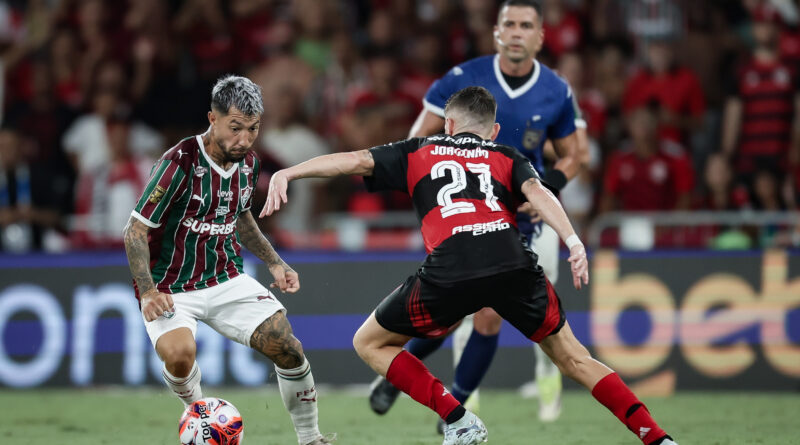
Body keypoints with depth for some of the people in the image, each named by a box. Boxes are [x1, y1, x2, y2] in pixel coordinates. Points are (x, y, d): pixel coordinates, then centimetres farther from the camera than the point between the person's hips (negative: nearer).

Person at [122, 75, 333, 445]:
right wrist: (147, 292, -26)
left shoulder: (247, 163, 1)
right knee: (179, 355, -33)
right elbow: (135, 231, -17)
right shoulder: (180, 163, -21)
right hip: (171, 288, -5)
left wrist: (274, 263, 14)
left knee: (288, 348, -9)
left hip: (227, 280, 6)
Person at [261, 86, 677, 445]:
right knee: (572, 357, 22)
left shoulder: (417, 152, 29)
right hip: (514, 263, 2)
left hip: (450, 271, -2)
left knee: (370, 343, 20)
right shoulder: (507, 157, 29)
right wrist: (573, 242, -5)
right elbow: (537, 193, 9)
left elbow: (353, 160, 17)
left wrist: (285, 174, 15)